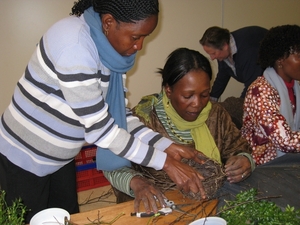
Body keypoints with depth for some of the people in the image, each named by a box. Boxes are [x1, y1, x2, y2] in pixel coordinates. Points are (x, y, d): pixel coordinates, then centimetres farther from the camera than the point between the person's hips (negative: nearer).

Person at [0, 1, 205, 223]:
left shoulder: (109, 47, -6)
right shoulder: (74, 44, -31)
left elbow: (117, 112, -3)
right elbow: (98, 127, -30)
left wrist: (167, 145, -12)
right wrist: (165, 161, -26)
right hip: (25, 157, -7)